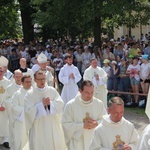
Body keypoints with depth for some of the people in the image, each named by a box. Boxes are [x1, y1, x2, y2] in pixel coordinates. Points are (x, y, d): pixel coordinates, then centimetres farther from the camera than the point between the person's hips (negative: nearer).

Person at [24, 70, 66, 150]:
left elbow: (60, 103, -3)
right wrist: (42, 104, -18)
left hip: (53, 126, 3)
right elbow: (29, 110, -13)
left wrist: (50, 103, -19)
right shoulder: (30, 94, -6)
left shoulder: (52, 90, 2)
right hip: (38, 128, -3)